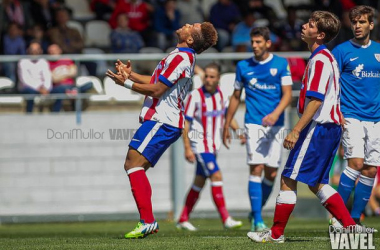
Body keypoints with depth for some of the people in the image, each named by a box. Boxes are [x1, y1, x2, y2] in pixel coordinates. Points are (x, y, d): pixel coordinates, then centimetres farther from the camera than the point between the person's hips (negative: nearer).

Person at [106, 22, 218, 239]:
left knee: (134, 163, -17)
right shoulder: (184, 56, 18)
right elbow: (158, 82, 25)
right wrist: (131, 75, 17)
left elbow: (156, 90, -16)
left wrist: (127, 83, -9)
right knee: (133, 166, 11)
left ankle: (147, 221, -21)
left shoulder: (181, 58, -16)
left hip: (161, 122, -10)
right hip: (164, 121, 10)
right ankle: (148, 222, 10)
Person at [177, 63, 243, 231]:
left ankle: (183, 219, 20)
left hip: (213, 146, 6)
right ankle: (225, 219, -17)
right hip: (200, 145, -6)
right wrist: (187, 148, -16)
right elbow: (185, 123, -11)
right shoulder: (195, 96, -13)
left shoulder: (221, 95, 4)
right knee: (216, 176, -17)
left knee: (199, 182, 11)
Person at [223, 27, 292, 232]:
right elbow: (236, 97, 15)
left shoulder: (281, 64, 3)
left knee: (271, 173, 2)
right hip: (254, 123, -1)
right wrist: (226, 126, 15)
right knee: (256, 168, -13)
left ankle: (256, 212, 24)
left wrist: (276, 113, -21)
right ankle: (258, 221, -12)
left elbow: (287, 94, -3)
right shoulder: (243, 66, 6)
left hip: (275, 124, 1)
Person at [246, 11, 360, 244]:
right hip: (331, 126, 10)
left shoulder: (320, 60, -14)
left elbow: (315, 100, -22)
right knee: (317, 183, 14)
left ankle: (276, 234, 1)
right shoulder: (328, 58, 17)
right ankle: (351, 227, 9)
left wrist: (296, 131, -23)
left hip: (318, 127, -10)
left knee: (288, 179, -5)